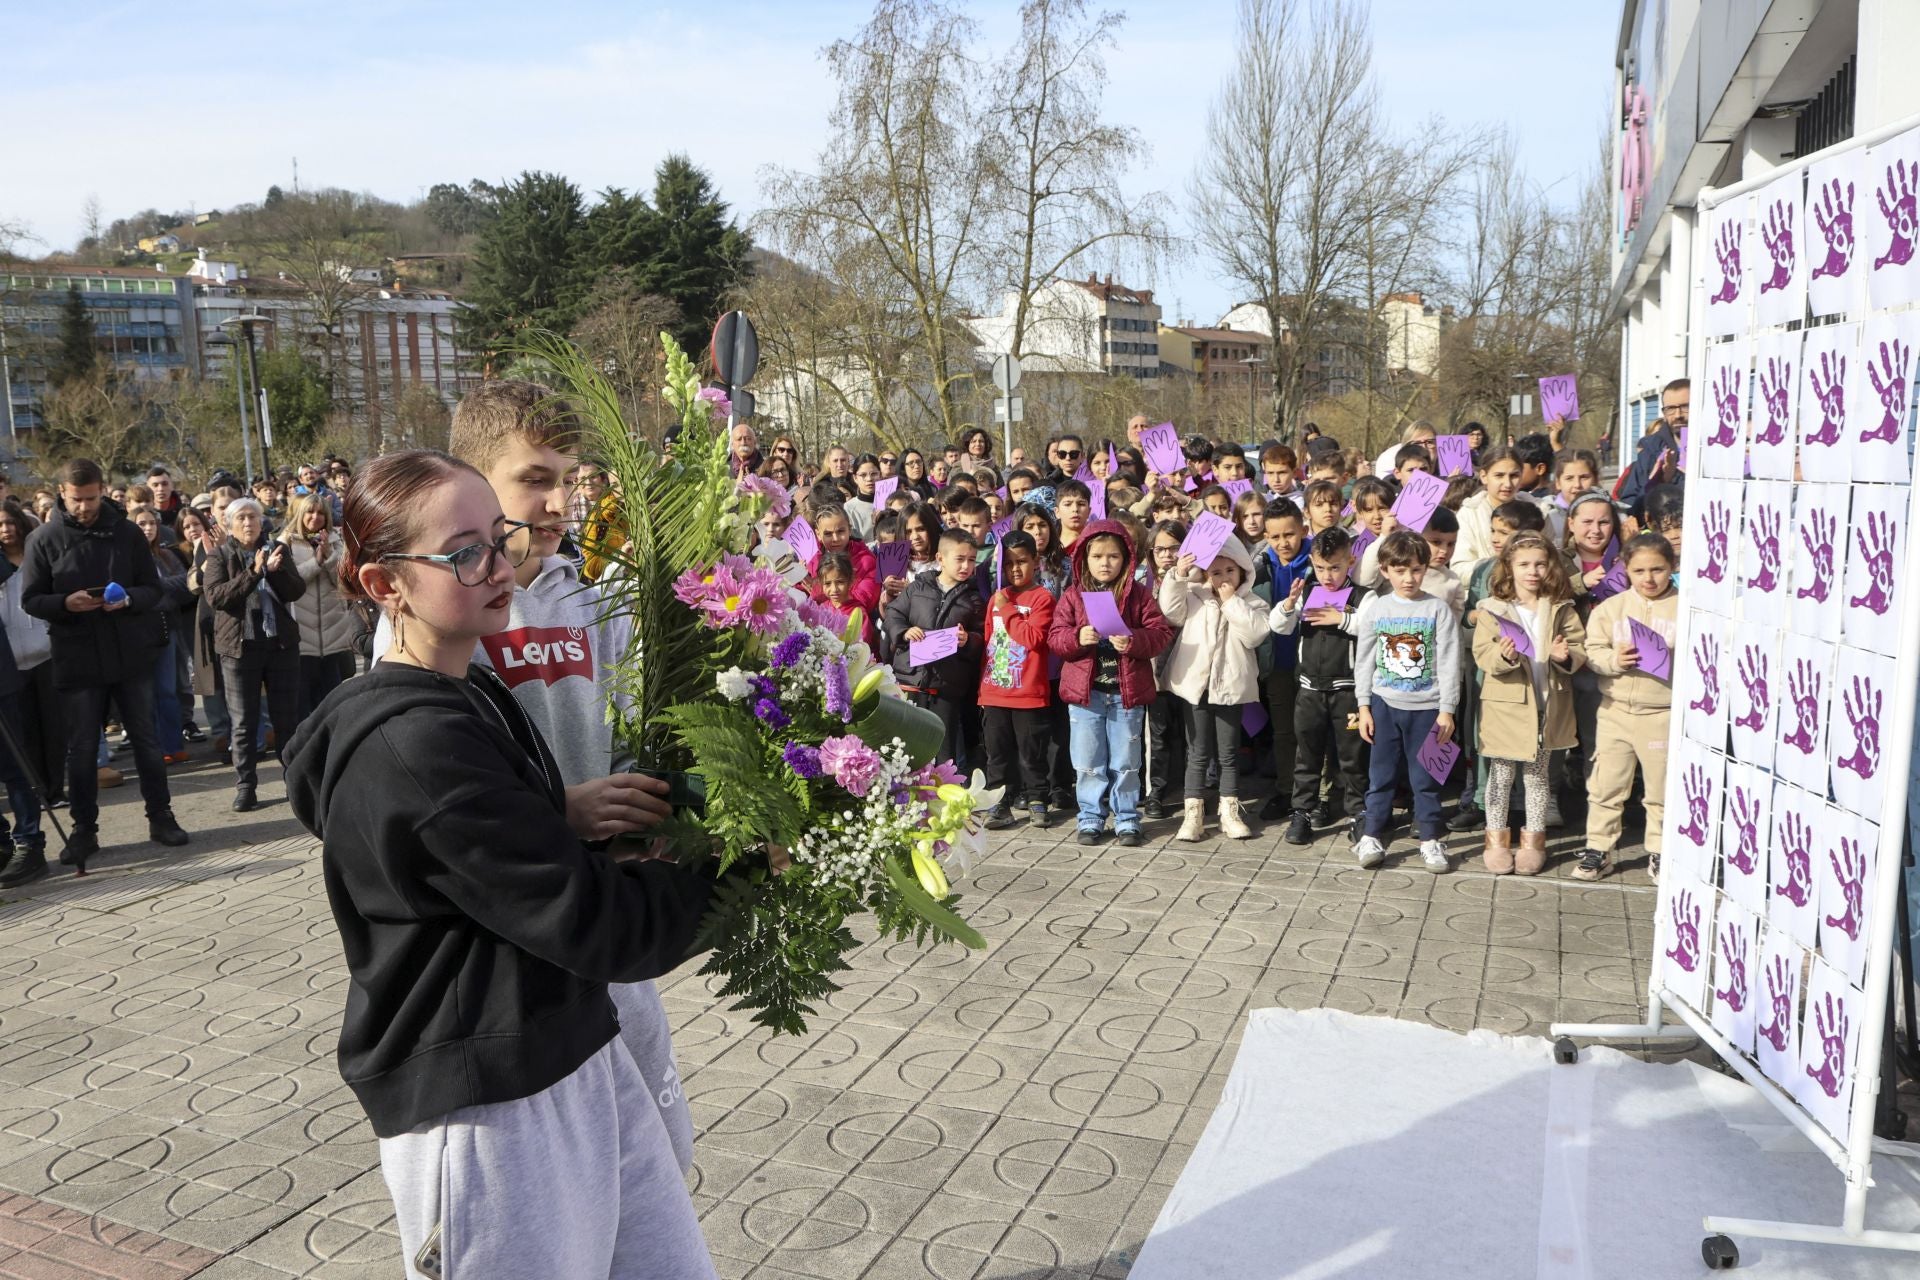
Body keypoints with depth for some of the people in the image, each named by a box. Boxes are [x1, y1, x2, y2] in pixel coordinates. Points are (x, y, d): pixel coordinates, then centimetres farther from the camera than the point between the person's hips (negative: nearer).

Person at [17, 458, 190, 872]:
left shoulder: (127, 532, 1)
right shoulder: (44, 539, -2)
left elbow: (153, 589, 4)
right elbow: (30, 598, 0)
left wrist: (128, 600, -17)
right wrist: (65, 603, -20)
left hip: (131, 655, 1)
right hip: (77, 660, -1)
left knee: (145, 739, 8)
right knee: (82, 748, 7)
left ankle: (160, 817, 19)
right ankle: (84, 829, 17)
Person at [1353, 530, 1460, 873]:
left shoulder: (1438, 609, -3)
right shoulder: (1375, 608, 2)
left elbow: (1449, 662, -4)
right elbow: (1363, 661, 6)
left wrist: (1447, 710, -7)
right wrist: (1363, 706, 2)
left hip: (1427, 706, -1)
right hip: (1384, 704, 1)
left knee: (1425, 777, 6)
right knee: (1381, 774, 7)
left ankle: (1430, 840, 17)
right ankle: (1372, 837, 15)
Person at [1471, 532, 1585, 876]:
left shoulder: (1562, 610, 3)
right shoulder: (1493, 609, -4)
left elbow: (1580, 648, 2)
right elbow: (1481, 653, -10)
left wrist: (1565, 656, -19)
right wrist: (1503, 656, -30)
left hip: (1547, 706, 2)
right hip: (1506, 705, -2)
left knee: (1537, 775, 14)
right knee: (1501, 775, 7)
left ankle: (1533, 840, 25)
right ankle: (1497, 839, 19)